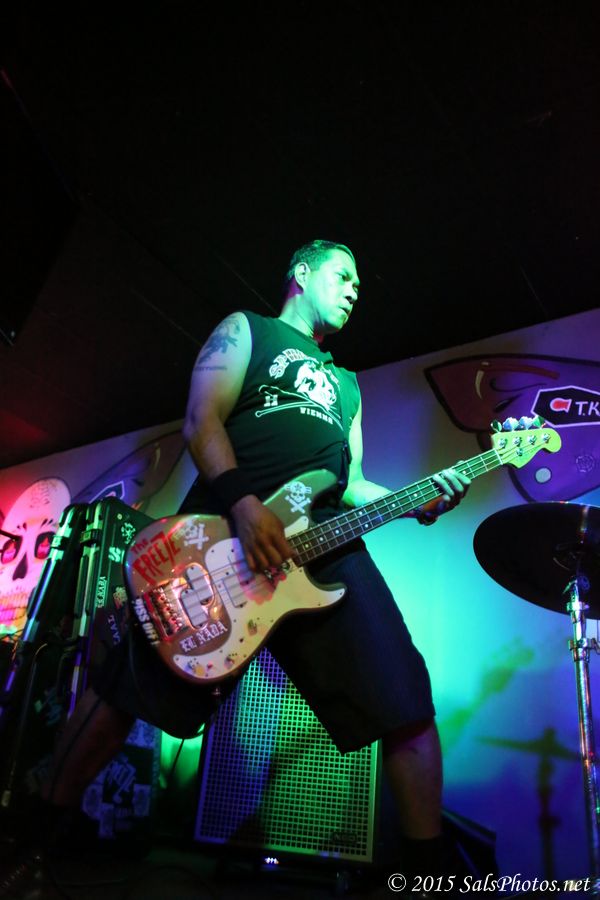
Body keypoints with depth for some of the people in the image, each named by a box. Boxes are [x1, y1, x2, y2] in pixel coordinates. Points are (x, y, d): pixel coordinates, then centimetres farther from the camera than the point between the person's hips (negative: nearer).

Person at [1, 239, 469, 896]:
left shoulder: (345, 383, 31)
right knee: (127, 686, -1)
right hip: (224, 532, -4)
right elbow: (202, 422, -2)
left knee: (407, 710, -7)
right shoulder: (245, 330, 15)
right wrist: (244, 506, -17)